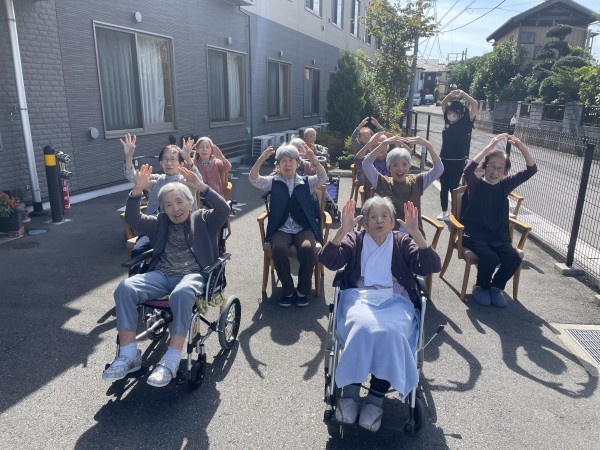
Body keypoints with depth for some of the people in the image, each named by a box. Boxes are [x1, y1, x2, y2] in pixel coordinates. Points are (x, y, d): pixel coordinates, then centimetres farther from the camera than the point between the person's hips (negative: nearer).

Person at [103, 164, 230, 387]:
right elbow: (133, 219, 9)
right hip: (161, 275, 4)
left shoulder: (203, 220, 14)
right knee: (125, 288, -24)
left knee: (182, 293, -40)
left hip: (193, 275, -4)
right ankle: (129, 355, -19)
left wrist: (202, 187, -16)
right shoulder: (160, 223, 24)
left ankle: (171, 360, -34)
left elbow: (224, 210, -5)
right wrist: (137, 190, -7)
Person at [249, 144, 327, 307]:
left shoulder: (307, 182, 12)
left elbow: (323, 177, -7)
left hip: (304, 229, 0)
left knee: (307, 248, -31)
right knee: (278, 248, -31)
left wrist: (314, 160, -27)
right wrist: (261, 159, -23)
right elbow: (254, 179, -4)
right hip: (281, 229, 0)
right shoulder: (273, 182, 12)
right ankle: (288, 290, -10)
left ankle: (303, 290, -9)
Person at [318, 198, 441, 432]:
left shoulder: (403, 242, 15)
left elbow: (432, 267, 0)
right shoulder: (354, 240, 16)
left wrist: (416, 233, -12)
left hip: (395, 301, 1)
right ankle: (350, 392, -18)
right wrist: (342, 230, -15)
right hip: (359, 297, 0)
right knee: (363, 326, -34)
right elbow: (327, 261, -1)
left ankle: (376, 397, -20)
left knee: (389, 331, -34)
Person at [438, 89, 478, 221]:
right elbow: (443, 104, 15)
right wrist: (450, 95, -2)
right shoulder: (448, 121, 7)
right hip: (443, 160, 5)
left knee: (454, 187, 1)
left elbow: (475, 105, -15)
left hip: (458, 161, -5)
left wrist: (462, 94, -11)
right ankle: (444, 211, 23)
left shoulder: (466, 123, -6)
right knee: (443, 187, 11)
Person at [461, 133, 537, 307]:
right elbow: (468, 170, -29)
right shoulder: (476, 185, -6)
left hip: (499, 236, 4)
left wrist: (522, 148, -20)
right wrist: (490, 146, -34)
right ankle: (481, 287, 3)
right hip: (474, 235, -4)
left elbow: (531, 170, -3)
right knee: (490, 258, -29)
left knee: (514, 259, -20)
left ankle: (495, 287, 8)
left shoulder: (505, 185, 5)